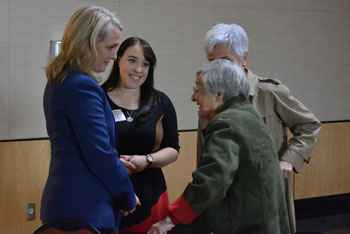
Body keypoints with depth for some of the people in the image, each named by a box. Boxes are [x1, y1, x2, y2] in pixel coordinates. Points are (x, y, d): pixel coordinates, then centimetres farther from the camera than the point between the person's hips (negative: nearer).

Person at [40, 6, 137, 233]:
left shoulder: (61, 80, 10)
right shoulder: (82, 86, -20)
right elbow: (100, 153, -20)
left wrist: (117, 162, 10)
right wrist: (128, 197, -7)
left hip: (65, 200, 9)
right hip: (85, 207, -9)